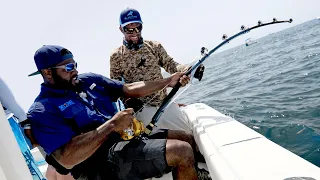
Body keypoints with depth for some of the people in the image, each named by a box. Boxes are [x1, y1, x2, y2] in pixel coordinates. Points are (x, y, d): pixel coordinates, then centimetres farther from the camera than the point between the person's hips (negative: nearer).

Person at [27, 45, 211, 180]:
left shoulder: (88, 80, 13)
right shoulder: (42, 111, -8)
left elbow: (129, 89, 12)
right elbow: (67, 159, -20)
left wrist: (168, 81, 5)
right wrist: (112, 125, -21)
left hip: (127, 137, 8)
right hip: (104, 161, -8)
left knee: (188, 139, 5)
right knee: (182, 151, -20)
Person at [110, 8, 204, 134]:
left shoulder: (155, 46, 5)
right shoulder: (116, 56, 0)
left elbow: (171, 65, 0)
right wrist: (127, 100, -16)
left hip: (166, 103, 3)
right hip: (142, 108, -3)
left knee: (189, 133, 8)